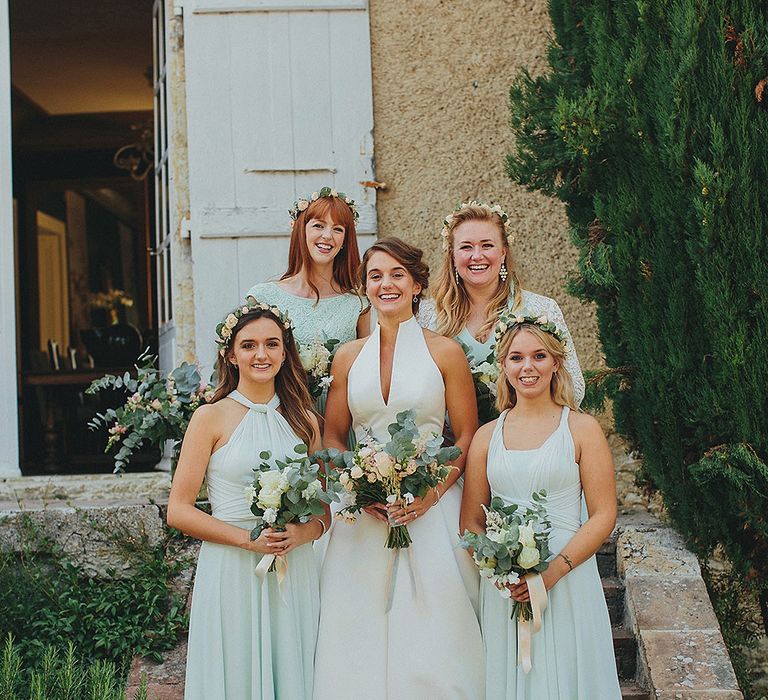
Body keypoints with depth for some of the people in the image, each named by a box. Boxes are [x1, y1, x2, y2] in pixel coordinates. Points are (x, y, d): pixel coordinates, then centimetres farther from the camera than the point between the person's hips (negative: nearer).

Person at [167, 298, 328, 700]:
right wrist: (248, 538, -15)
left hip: (294, 574, 3)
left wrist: (303, 532, -8)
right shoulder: (212, 417, -2)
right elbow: (178, 511, -6)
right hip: (231, 573, -3)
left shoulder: (304, 421, 9)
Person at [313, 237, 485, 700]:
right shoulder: (348, 357, 8)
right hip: (363, 514, 3)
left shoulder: (445, 352, 0)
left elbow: (467, 437, 0)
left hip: (432, 507, -2)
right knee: (361, 634, 2)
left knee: (431, 629, -4)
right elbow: (333, 439, 10)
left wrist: (432, 492, -15)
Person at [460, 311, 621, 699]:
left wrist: (554, 571, -15)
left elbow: (603, 515, -4)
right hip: (502, 587, 2)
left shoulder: (582, 429, 1)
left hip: (567, 579, -2)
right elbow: (470, 521, 8)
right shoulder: (486, 436, 8)